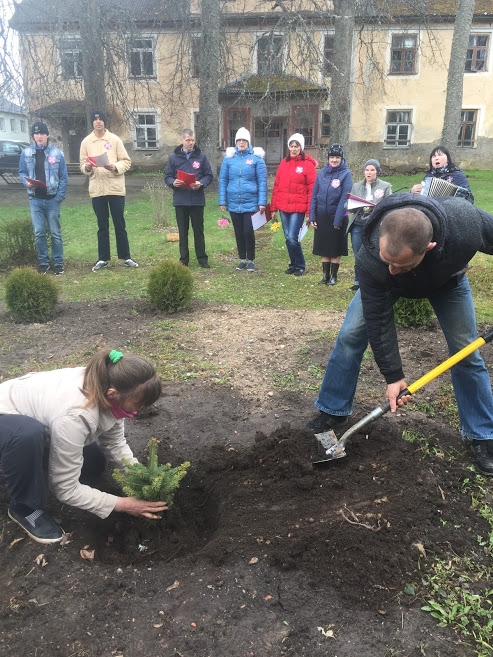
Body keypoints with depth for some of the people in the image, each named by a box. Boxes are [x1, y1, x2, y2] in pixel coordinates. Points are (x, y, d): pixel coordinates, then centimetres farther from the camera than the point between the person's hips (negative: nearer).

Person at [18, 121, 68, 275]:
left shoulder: (56, 152, 0)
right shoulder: (26, 152, 5)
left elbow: (64, 177, 0)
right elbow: (22, 172, 12)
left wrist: (59, 196, -8)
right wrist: (27, 182, -10)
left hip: (52, 199, -2)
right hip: (35, 199, 2)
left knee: (55, 232, 2)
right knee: (38, 232, 2)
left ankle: (58, 263, 11)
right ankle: (43, 262, 15)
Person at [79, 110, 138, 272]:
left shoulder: (115, 139, 2)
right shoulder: (86, 142, 7)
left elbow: (126, 161, 0)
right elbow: (82, 164, 9)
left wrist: (115, 167, -19)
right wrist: (87, 167, -14)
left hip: (115, 188, -2)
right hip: (97, 189, 2)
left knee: (120, 224, 4)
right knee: (102, 225, 9)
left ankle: (125, 257, 14)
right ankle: (103, 258, 16)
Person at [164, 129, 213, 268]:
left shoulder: (201, 157, 4)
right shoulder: (174, 157, 6)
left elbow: (209, 176, 4)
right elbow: (167, 177, 7)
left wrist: (201, 183, -15)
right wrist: (173, 182, -15)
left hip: (197, 200, -1)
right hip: (180, 200, 1)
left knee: (199, 230, 6)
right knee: (183, 231, 8)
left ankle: (202, 258, 14)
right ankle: (184, 259, 16)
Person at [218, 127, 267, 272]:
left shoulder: (256, 157, -3)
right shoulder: (229, 157, 4)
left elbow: (262, 181, -5)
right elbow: (223, 180, 5)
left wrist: (262, 202, -10)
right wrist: (222, 201, 1)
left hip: (250, 203, -3)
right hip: (234, 203, 3)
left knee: (248, 232, -3)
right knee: (238, 232, 12)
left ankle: (251, 260, 15)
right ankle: (242, 259, 26)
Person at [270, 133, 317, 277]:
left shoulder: (308, 164, -3)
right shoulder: (284, 163, 11)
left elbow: (312, 189, -6)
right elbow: (276, 186, 12)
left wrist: (310, 211, -11)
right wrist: (273, 207, 9)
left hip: (298, 208, -5)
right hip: (283, 207, 5)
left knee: (292, 238, -10)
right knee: (288, 238, 9)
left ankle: (300, 266, 7)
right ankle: (293, 264, 23)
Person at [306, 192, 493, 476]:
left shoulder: (466, 220, -45)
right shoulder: (369, 262, -44)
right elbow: (379, 321, -32)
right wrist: (393, 376, -28)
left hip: (447, 278, 1)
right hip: (381, 283, -1)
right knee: (350, 336, -9)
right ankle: (333, 412, 10)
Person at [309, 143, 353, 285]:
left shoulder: (346, 174, -6)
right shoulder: (322, 172, 4)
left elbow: (344, 198, -12)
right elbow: (314, 195, 4)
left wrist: (337, 220, -16)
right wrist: (312, 216, -2)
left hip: (337, 217, -3)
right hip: (322, 217, 3)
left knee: (335, 249, 6)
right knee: (324, 247, 10)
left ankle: (333, 276, 17)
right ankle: (325, 274, 20)